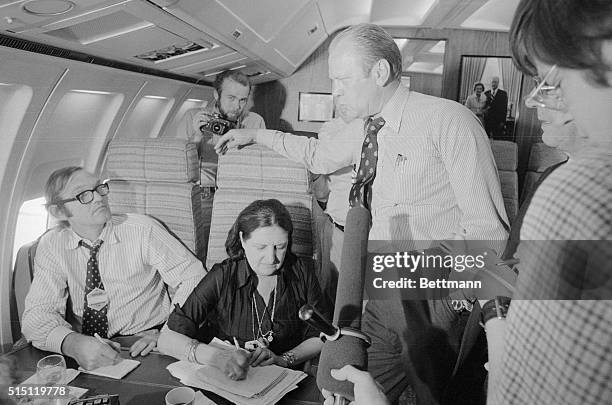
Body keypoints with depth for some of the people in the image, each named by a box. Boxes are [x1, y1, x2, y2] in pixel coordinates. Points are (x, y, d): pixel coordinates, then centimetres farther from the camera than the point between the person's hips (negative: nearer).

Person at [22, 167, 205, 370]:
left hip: (141, 348, -4)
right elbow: (38, 313, -10)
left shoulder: (142, 230, -10)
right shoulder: (52, 245, -4)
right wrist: (72, 343, -31)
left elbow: (195, 277, -8)